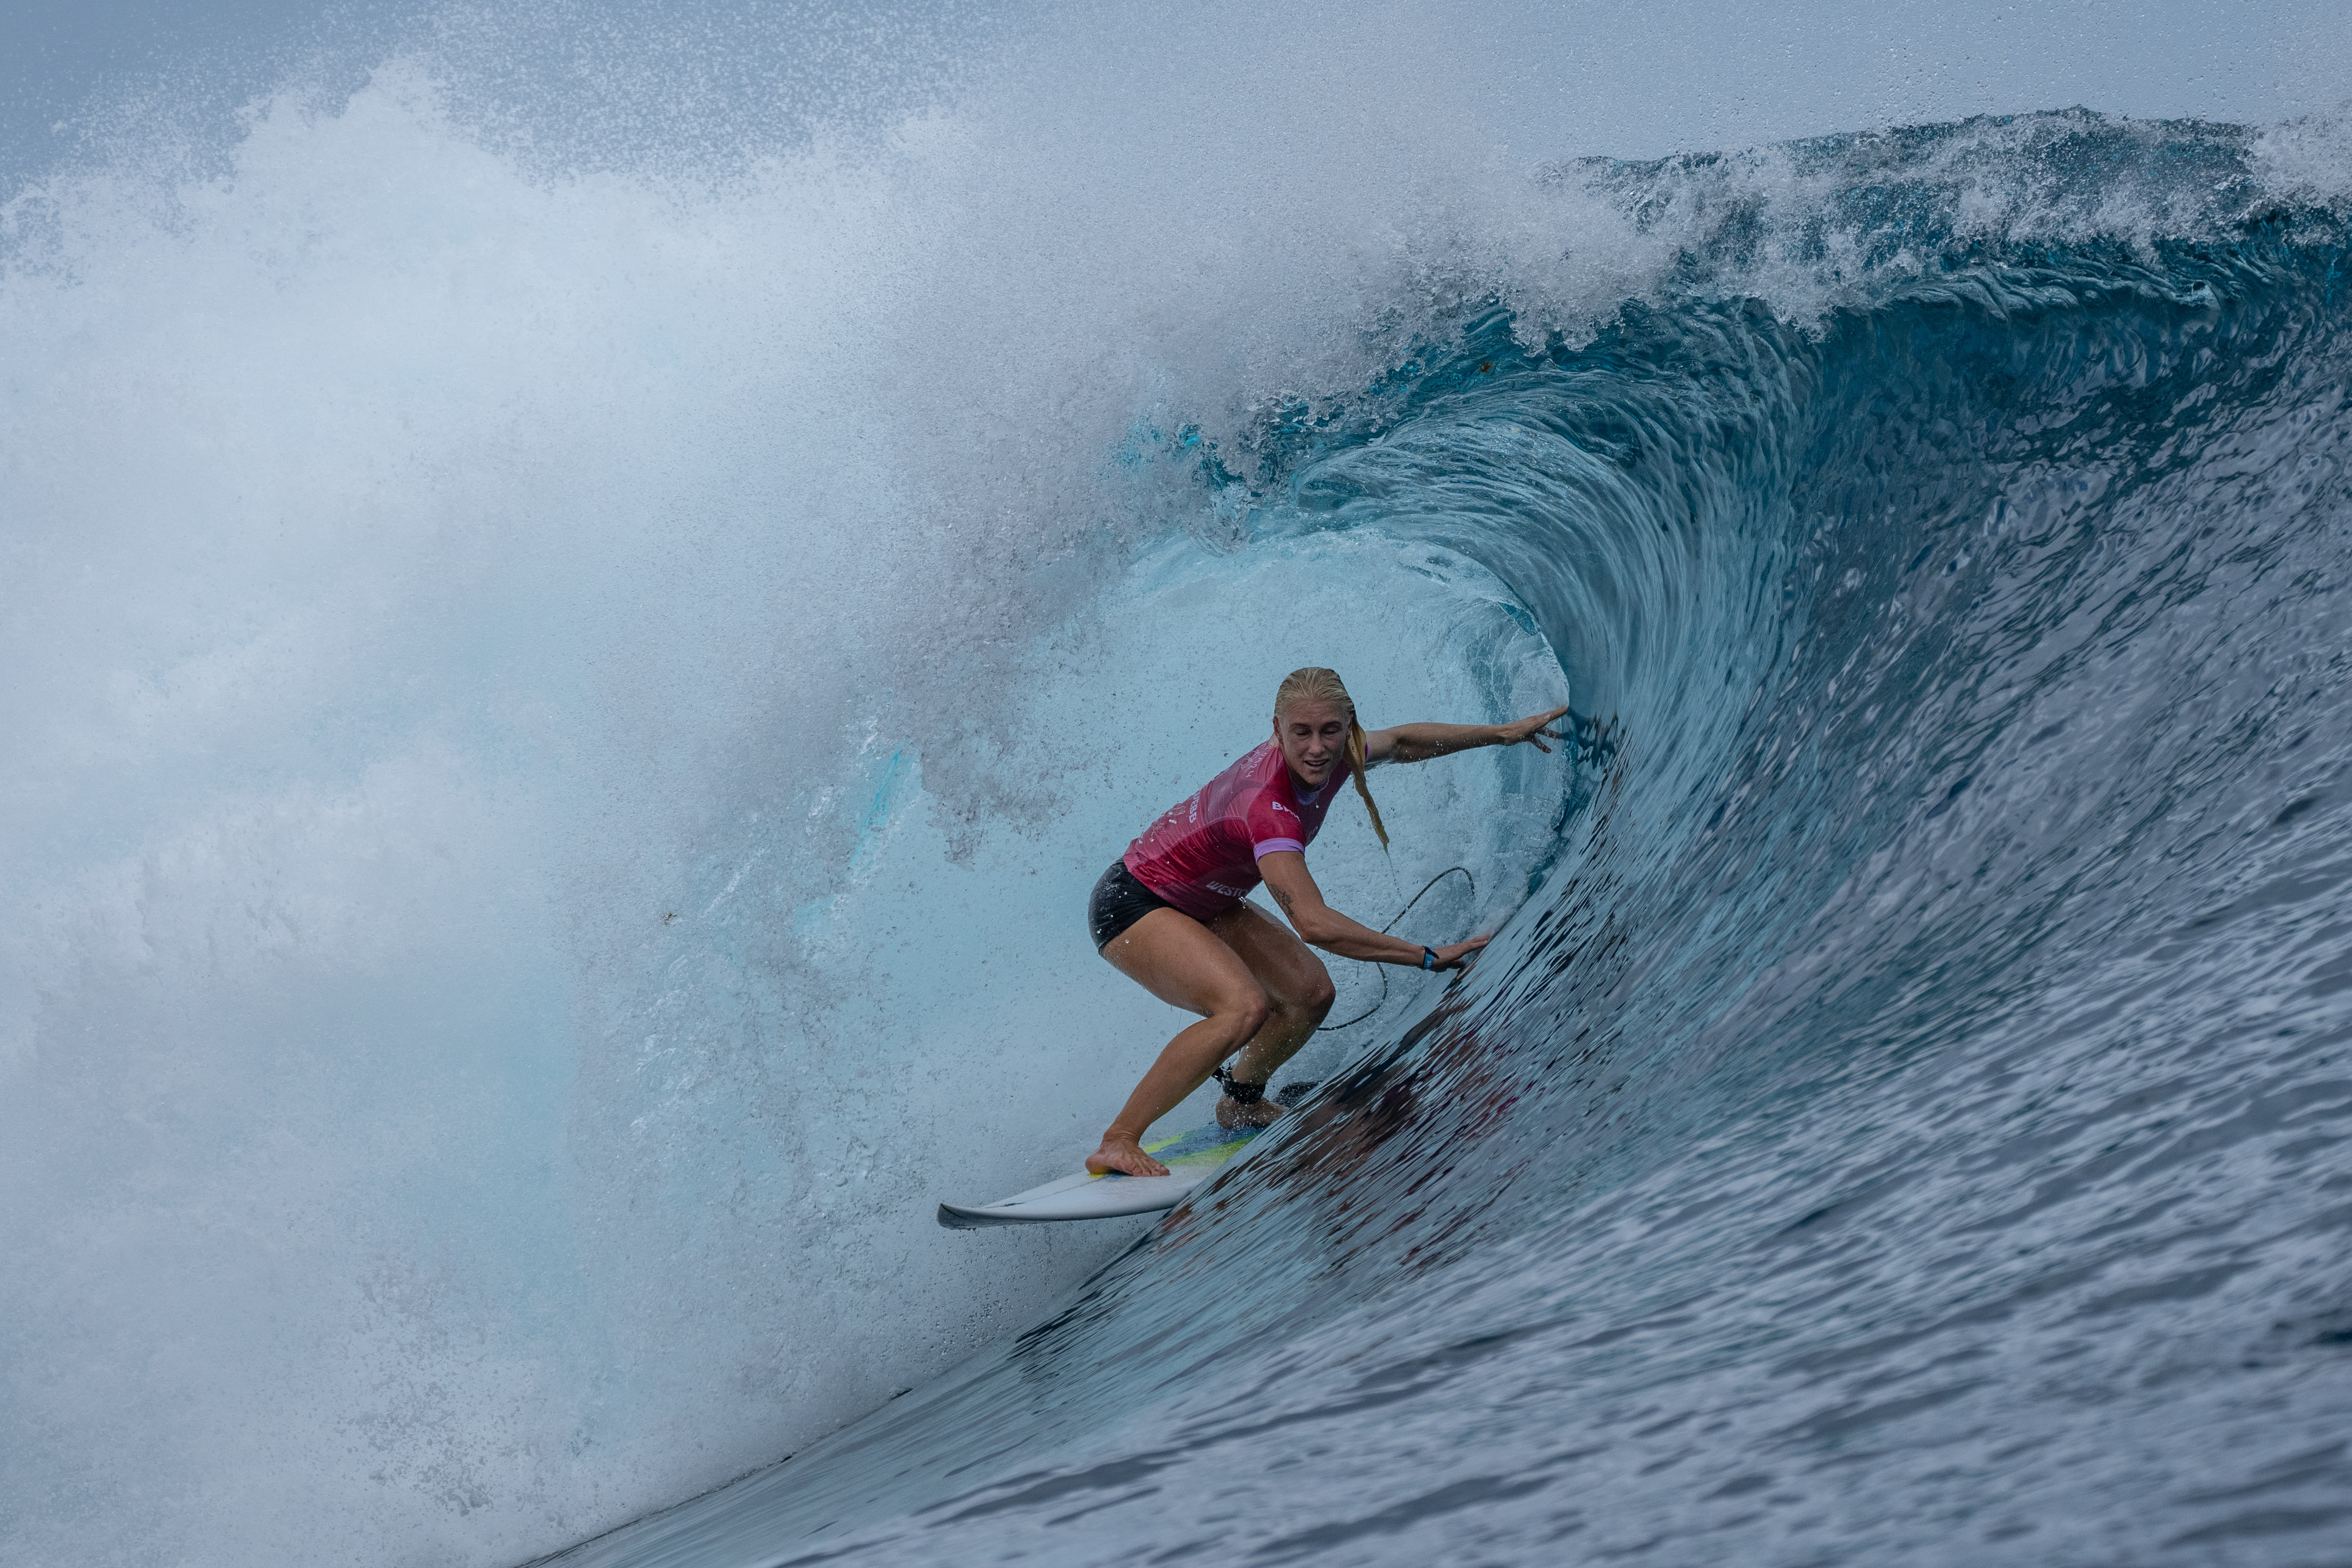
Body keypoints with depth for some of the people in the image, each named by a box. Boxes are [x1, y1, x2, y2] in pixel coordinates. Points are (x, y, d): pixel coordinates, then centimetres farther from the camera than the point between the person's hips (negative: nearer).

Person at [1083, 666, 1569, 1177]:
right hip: (1132, 906, -9)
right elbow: (1314, 924, -44)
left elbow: (1402, 742, 11)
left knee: (1310, 991, 1)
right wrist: (1428, 956, -41)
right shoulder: (1268, 805, -37)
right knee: (1245, 1007, -29)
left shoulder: (1329, 759, -13)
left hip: (1205, 901, 9)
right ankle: (1116, 1144, -21)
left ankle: (1241, 1103, 27)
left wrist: (1502, 733, 9)